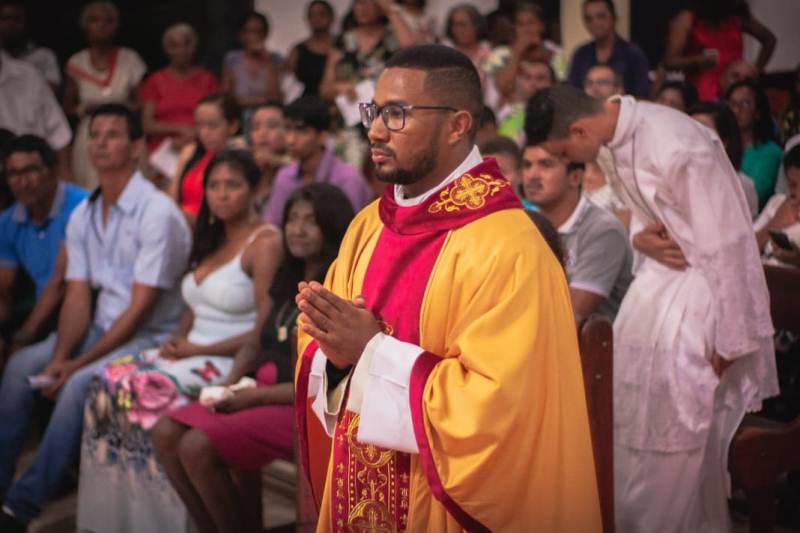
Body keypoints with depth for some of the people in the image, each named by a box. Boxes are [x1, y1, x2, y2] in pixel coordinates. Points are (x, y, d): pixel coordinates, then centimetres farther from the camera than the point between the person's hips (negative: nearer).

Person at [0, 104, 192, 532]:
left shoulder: (157, 213, -17)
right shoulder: (82, 215, 6)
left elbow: (140, 308, -19)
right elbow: (78, 297, 3)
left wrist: (78, 363, -20)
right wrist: (59, 355, -15)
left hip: (149, 337, -7)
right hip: (101, 328, 7)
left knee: (80, 384, -29)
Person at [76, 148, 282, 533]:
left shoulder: (265, 242, -8)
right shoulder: (211, 238, 17)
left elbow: (264, 332, -14)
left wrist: (199, 350, -13)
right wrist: (178, 338, 2)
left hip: (232, 361, -8)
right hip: (191, 351, 8)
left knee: (146, 392, -27)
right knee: (110, 381, -14)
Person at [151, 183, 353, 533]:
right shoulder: (288, 282, 14)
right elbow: (257, 344, 20)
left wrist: (258, 395, -16)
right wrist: (230, 384, 0)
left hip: (308, 411, -8)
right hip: (261, 396, 9)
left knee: (198, 447, -23)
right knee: (166, 433, -8)